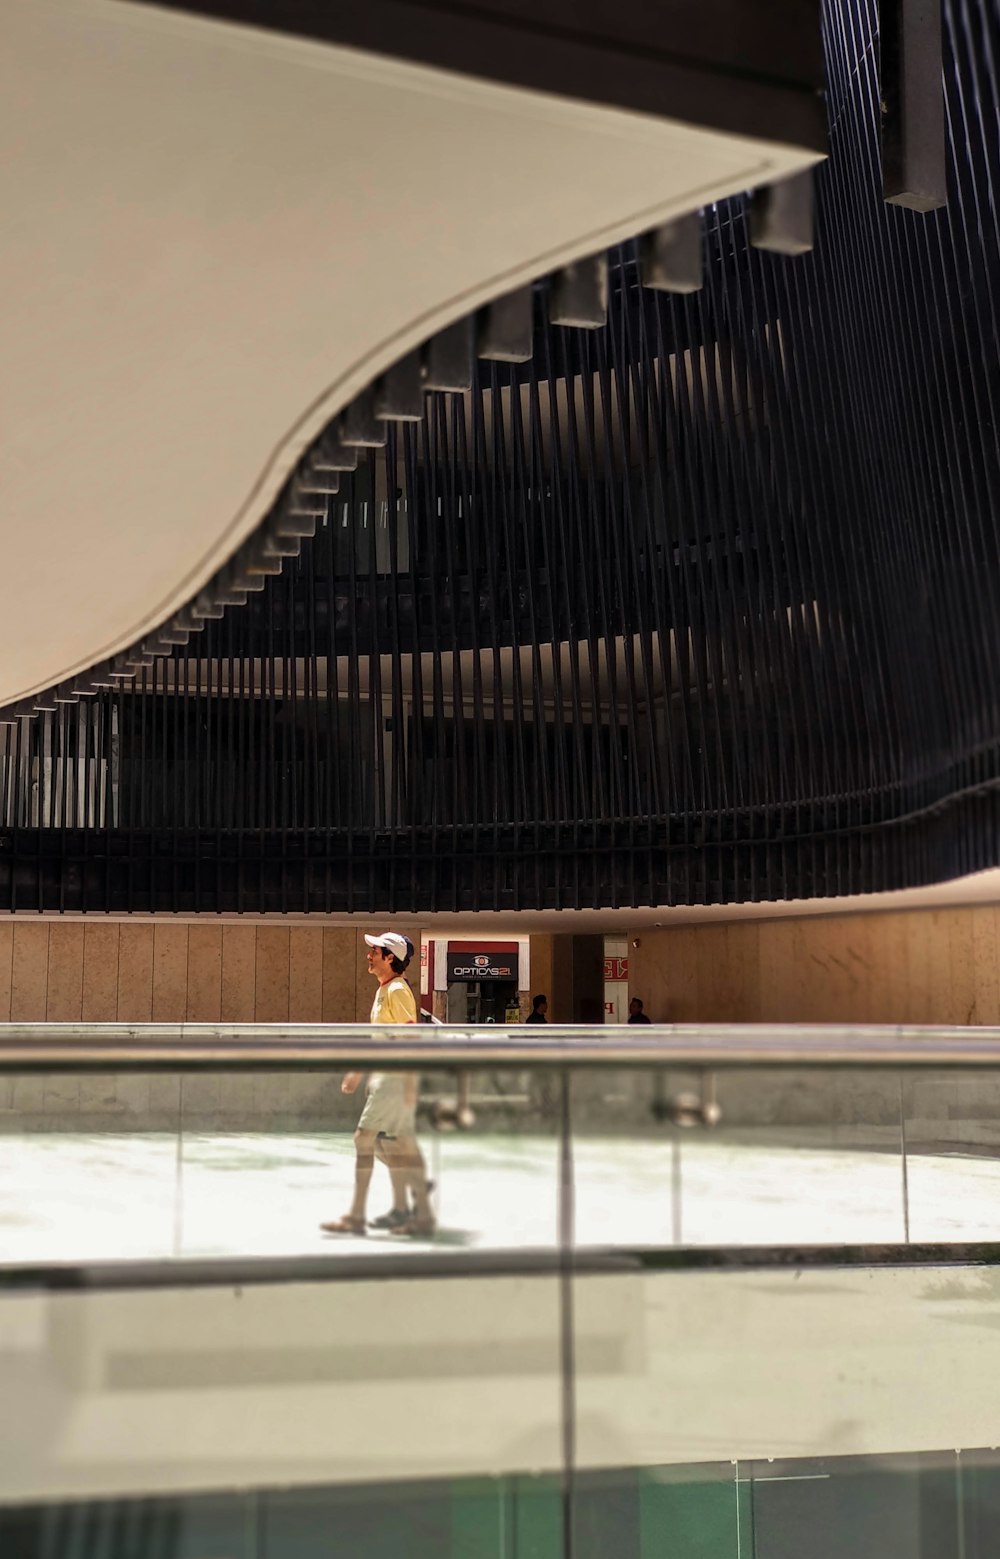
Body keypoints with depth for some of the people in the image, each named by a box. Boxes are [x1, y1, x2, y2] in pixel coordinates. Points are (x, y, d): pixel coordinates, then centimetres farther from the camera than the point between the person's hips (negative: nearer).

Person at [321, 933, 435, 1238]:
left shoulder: (398, 991, -15)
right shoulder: (382, 992, 15)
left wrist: (409, 1086, -22)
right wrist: (357, 1072, 23)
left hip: (395, 1078, -10)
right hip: (381, 1077, 10)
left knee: (364, 1139, -9)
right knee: (385, 1143, 14)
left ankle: (356, 1217, -6)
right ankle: (402, 1209, 22)